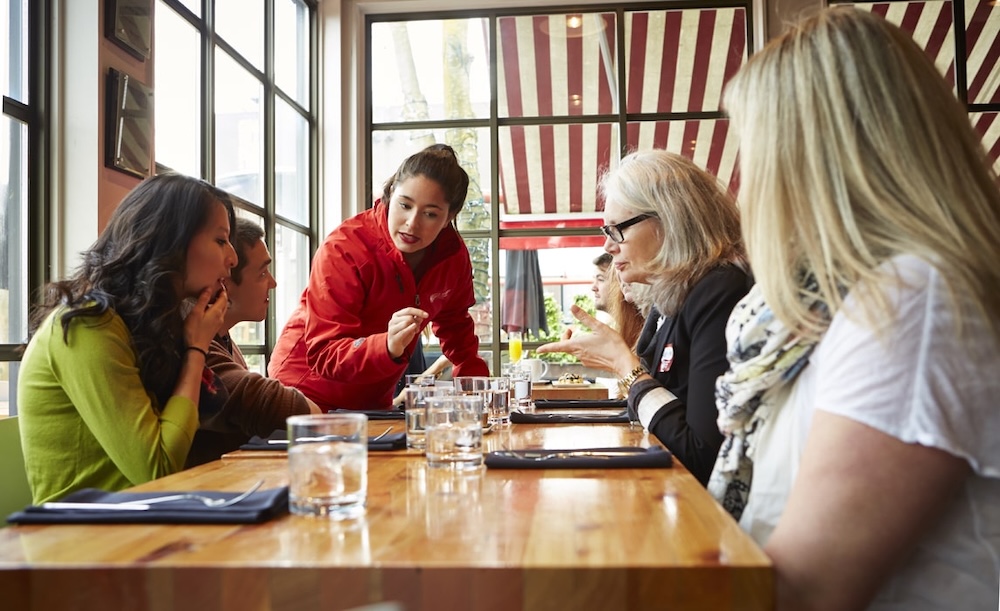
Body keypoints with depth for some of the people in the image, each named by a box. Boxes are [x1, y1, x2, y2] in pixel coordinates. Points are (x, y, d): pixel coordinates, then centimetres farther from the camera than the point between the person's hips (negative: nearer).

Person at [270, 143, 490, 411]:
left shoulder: (453, 254, -7)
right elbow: (323, 355, -28)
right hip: (309, 396, -4)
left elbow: (455, 329, 12)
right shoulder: (343, 250, -22)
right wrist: (388, 347, -43)